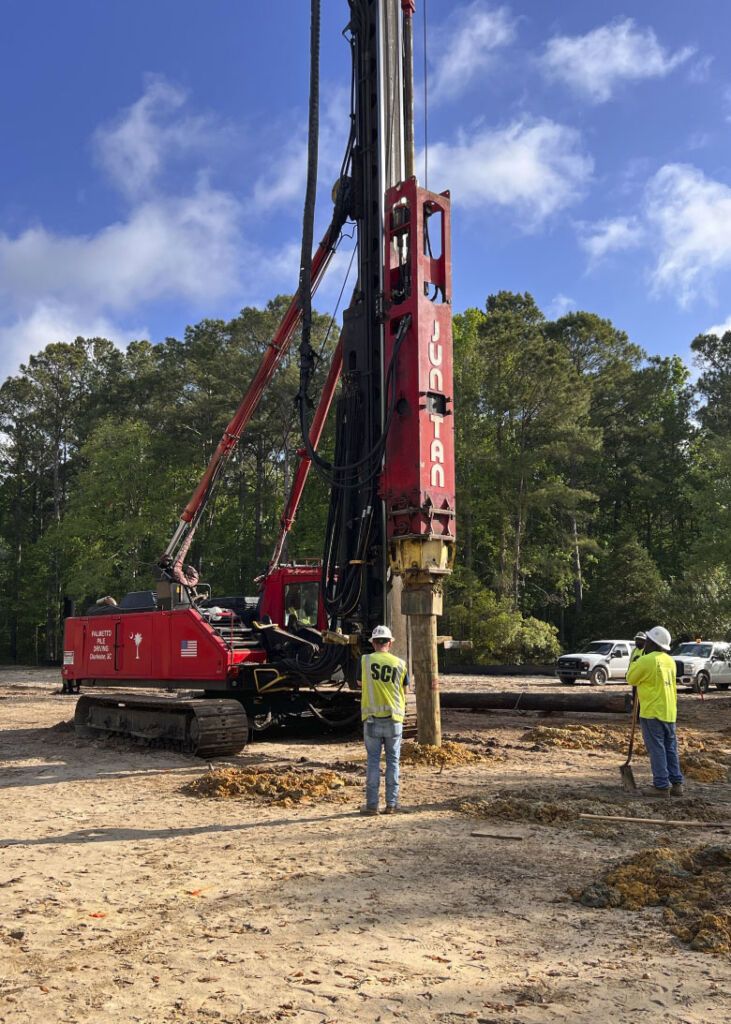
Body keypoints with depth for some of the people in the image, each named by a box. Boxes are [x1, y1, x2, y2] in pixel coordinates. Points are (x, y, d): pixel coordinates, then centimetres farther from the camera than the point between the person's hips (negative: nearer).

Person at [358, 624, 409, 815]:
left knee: (373, 760, 5)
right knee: (392, 761, 9)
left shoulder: (365, 660, -4)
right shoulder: (399, 663, -1)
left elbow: (361, 684, 10)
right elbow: (405, 690, 10)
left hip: (372, 717, -1)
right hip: (394, 717, 1)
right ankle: (391, 803, 12)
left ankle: (371, 804, 7)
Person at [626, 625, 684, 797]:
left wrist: (634, 662, 11)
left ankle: (662, 786, 2)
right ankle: (676, 783, 15)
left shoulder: (646, 660, -15)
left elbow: (631, 679, -2)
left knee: (656, 749, -1)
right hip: (669, 712, 7)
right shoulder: (670, 661, 8)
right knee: (670, 748, 13)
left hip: (652, 712, -7)